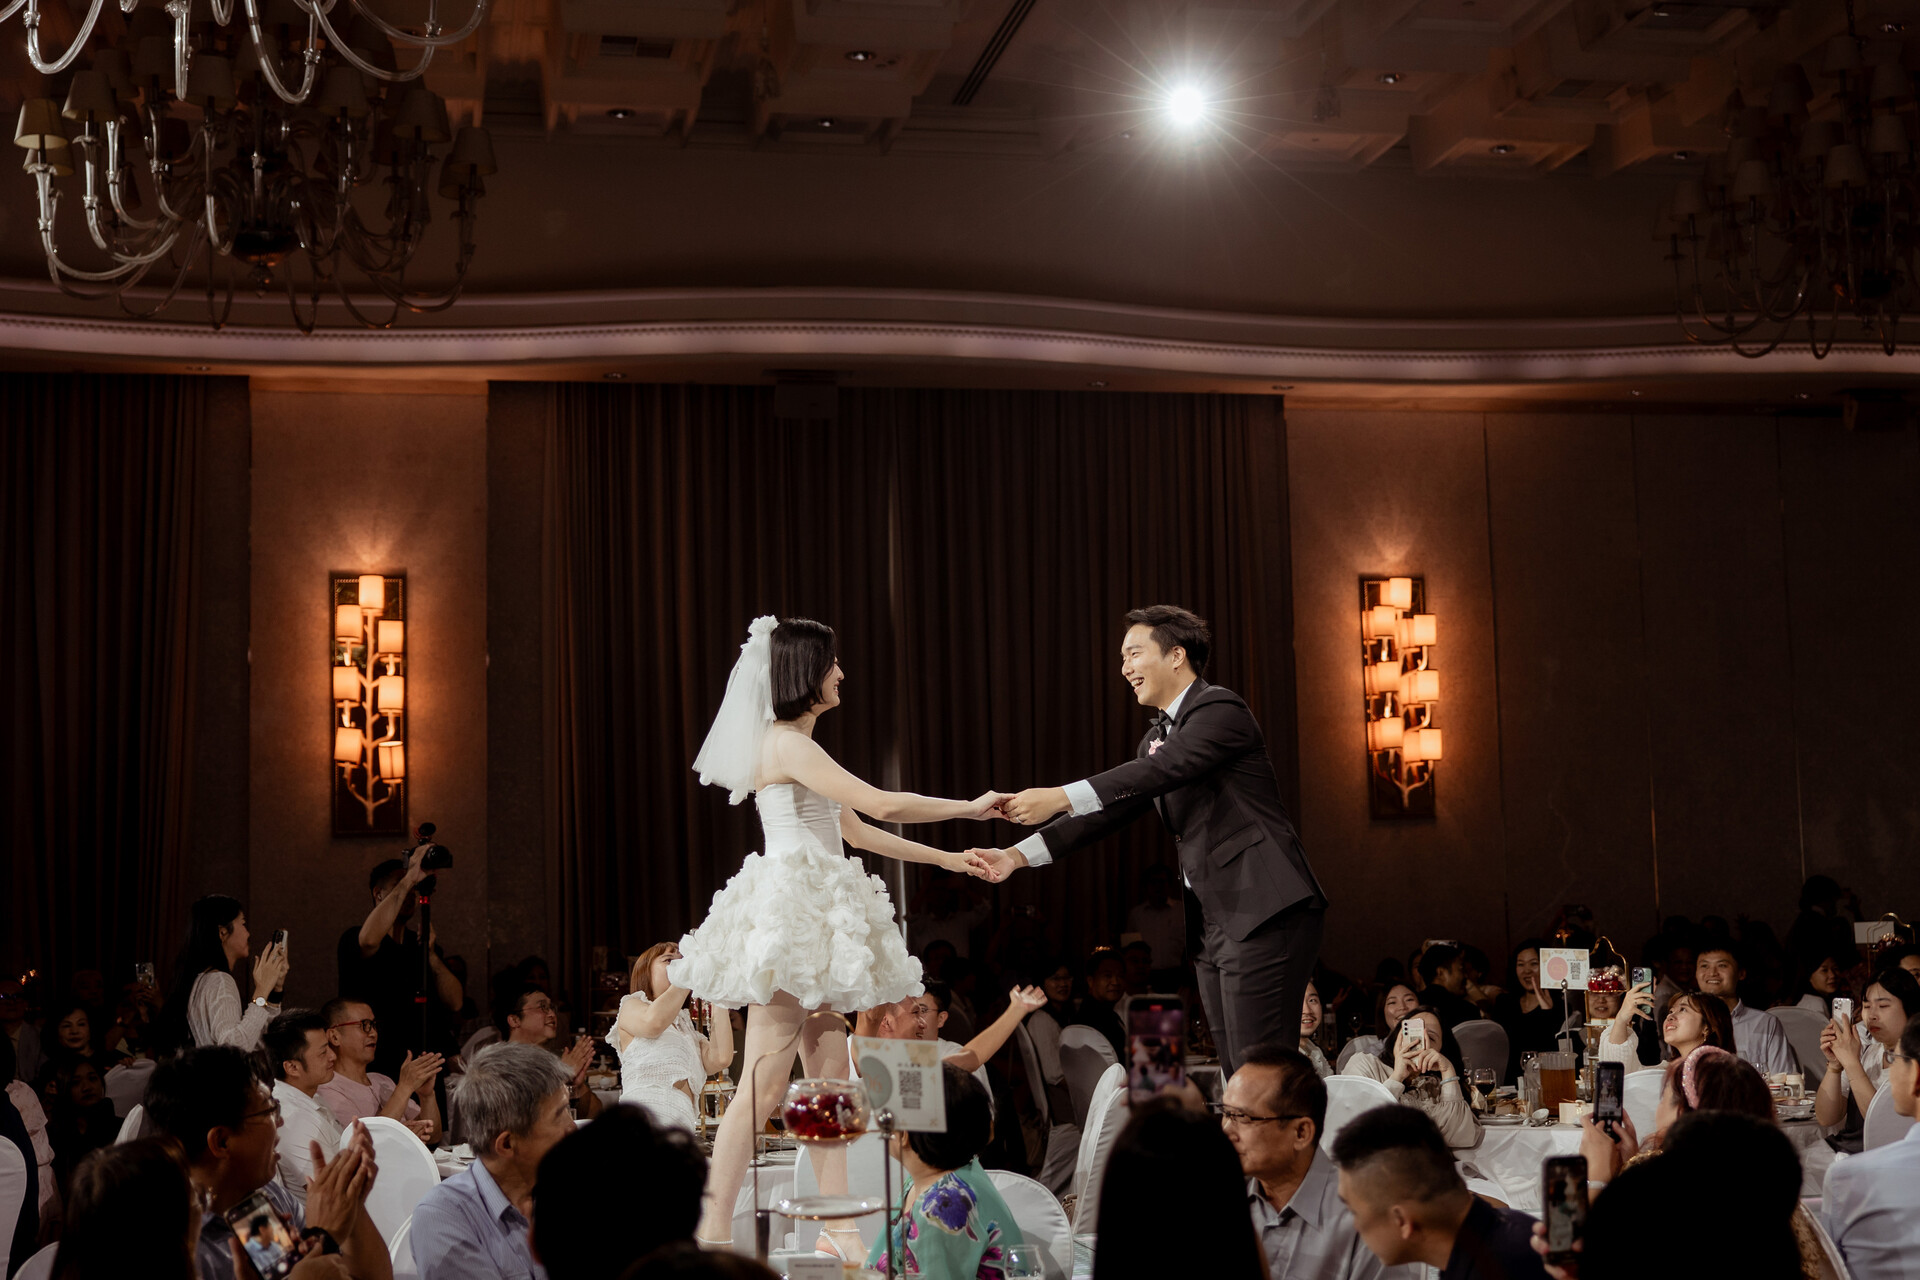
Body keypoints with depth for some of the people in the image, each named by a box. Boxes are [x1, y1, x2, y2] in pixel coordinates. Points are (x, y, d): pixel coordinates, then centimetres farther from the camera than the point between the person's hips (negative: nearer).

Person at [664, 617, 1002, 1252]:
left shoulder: (797, 747, 19)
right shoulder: (787, 745, -11)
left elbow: (854, 830, 23)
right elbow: (882, 804, -14)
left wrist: (946, 858, 23)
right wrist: (972, 807, -3)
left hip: (813, 925, 10)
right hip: (788, 918, -10)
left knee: (831, 1081, 7)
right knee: (763, 1086, -11)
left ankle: (837, 1234, 9)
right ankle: (712, 1235, -9)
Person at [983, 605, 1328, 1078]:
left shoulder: (1219, 708, -8)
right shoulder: (1157, 737, 19)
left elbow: (1163, 769, -23)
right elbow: (1110, 808, 15)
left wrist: (1060, 797, -27)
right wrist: (1020, 854, 5)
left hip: (1265, 914, -9)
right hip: (1216, 923, 9)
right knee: (1234, 1074, 9)